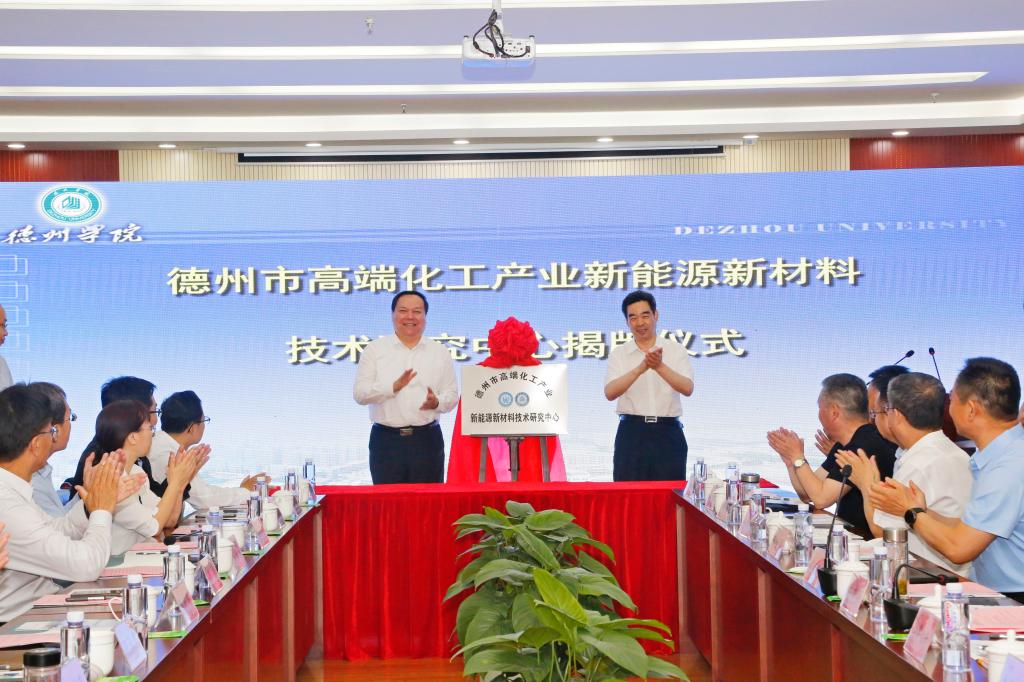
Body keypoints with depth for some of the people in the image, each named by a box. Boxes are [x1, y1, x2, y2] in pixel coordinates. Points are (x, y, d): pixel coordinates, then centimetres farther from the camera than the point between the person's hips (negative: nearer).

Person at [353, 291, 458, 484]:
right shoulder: (374, 350, 6)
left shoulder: (440, 352, 11)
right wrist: (394, 386, -19)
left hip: (427, 439, 1)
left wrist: (437, 402, -13)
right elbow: (359, 393, -4)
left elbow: (452, 395, 10)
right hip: (386, 439, -1)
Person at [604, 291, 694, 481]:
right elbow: (610, 393, -12)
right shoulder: (618, 354, 5)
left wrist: (660, 367, -28)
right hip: (632, 433, 0)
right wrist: (641, 368, -26)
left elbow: (688, 389, -11)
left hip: (668, 432, 0)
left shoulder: (676, 351, 4)